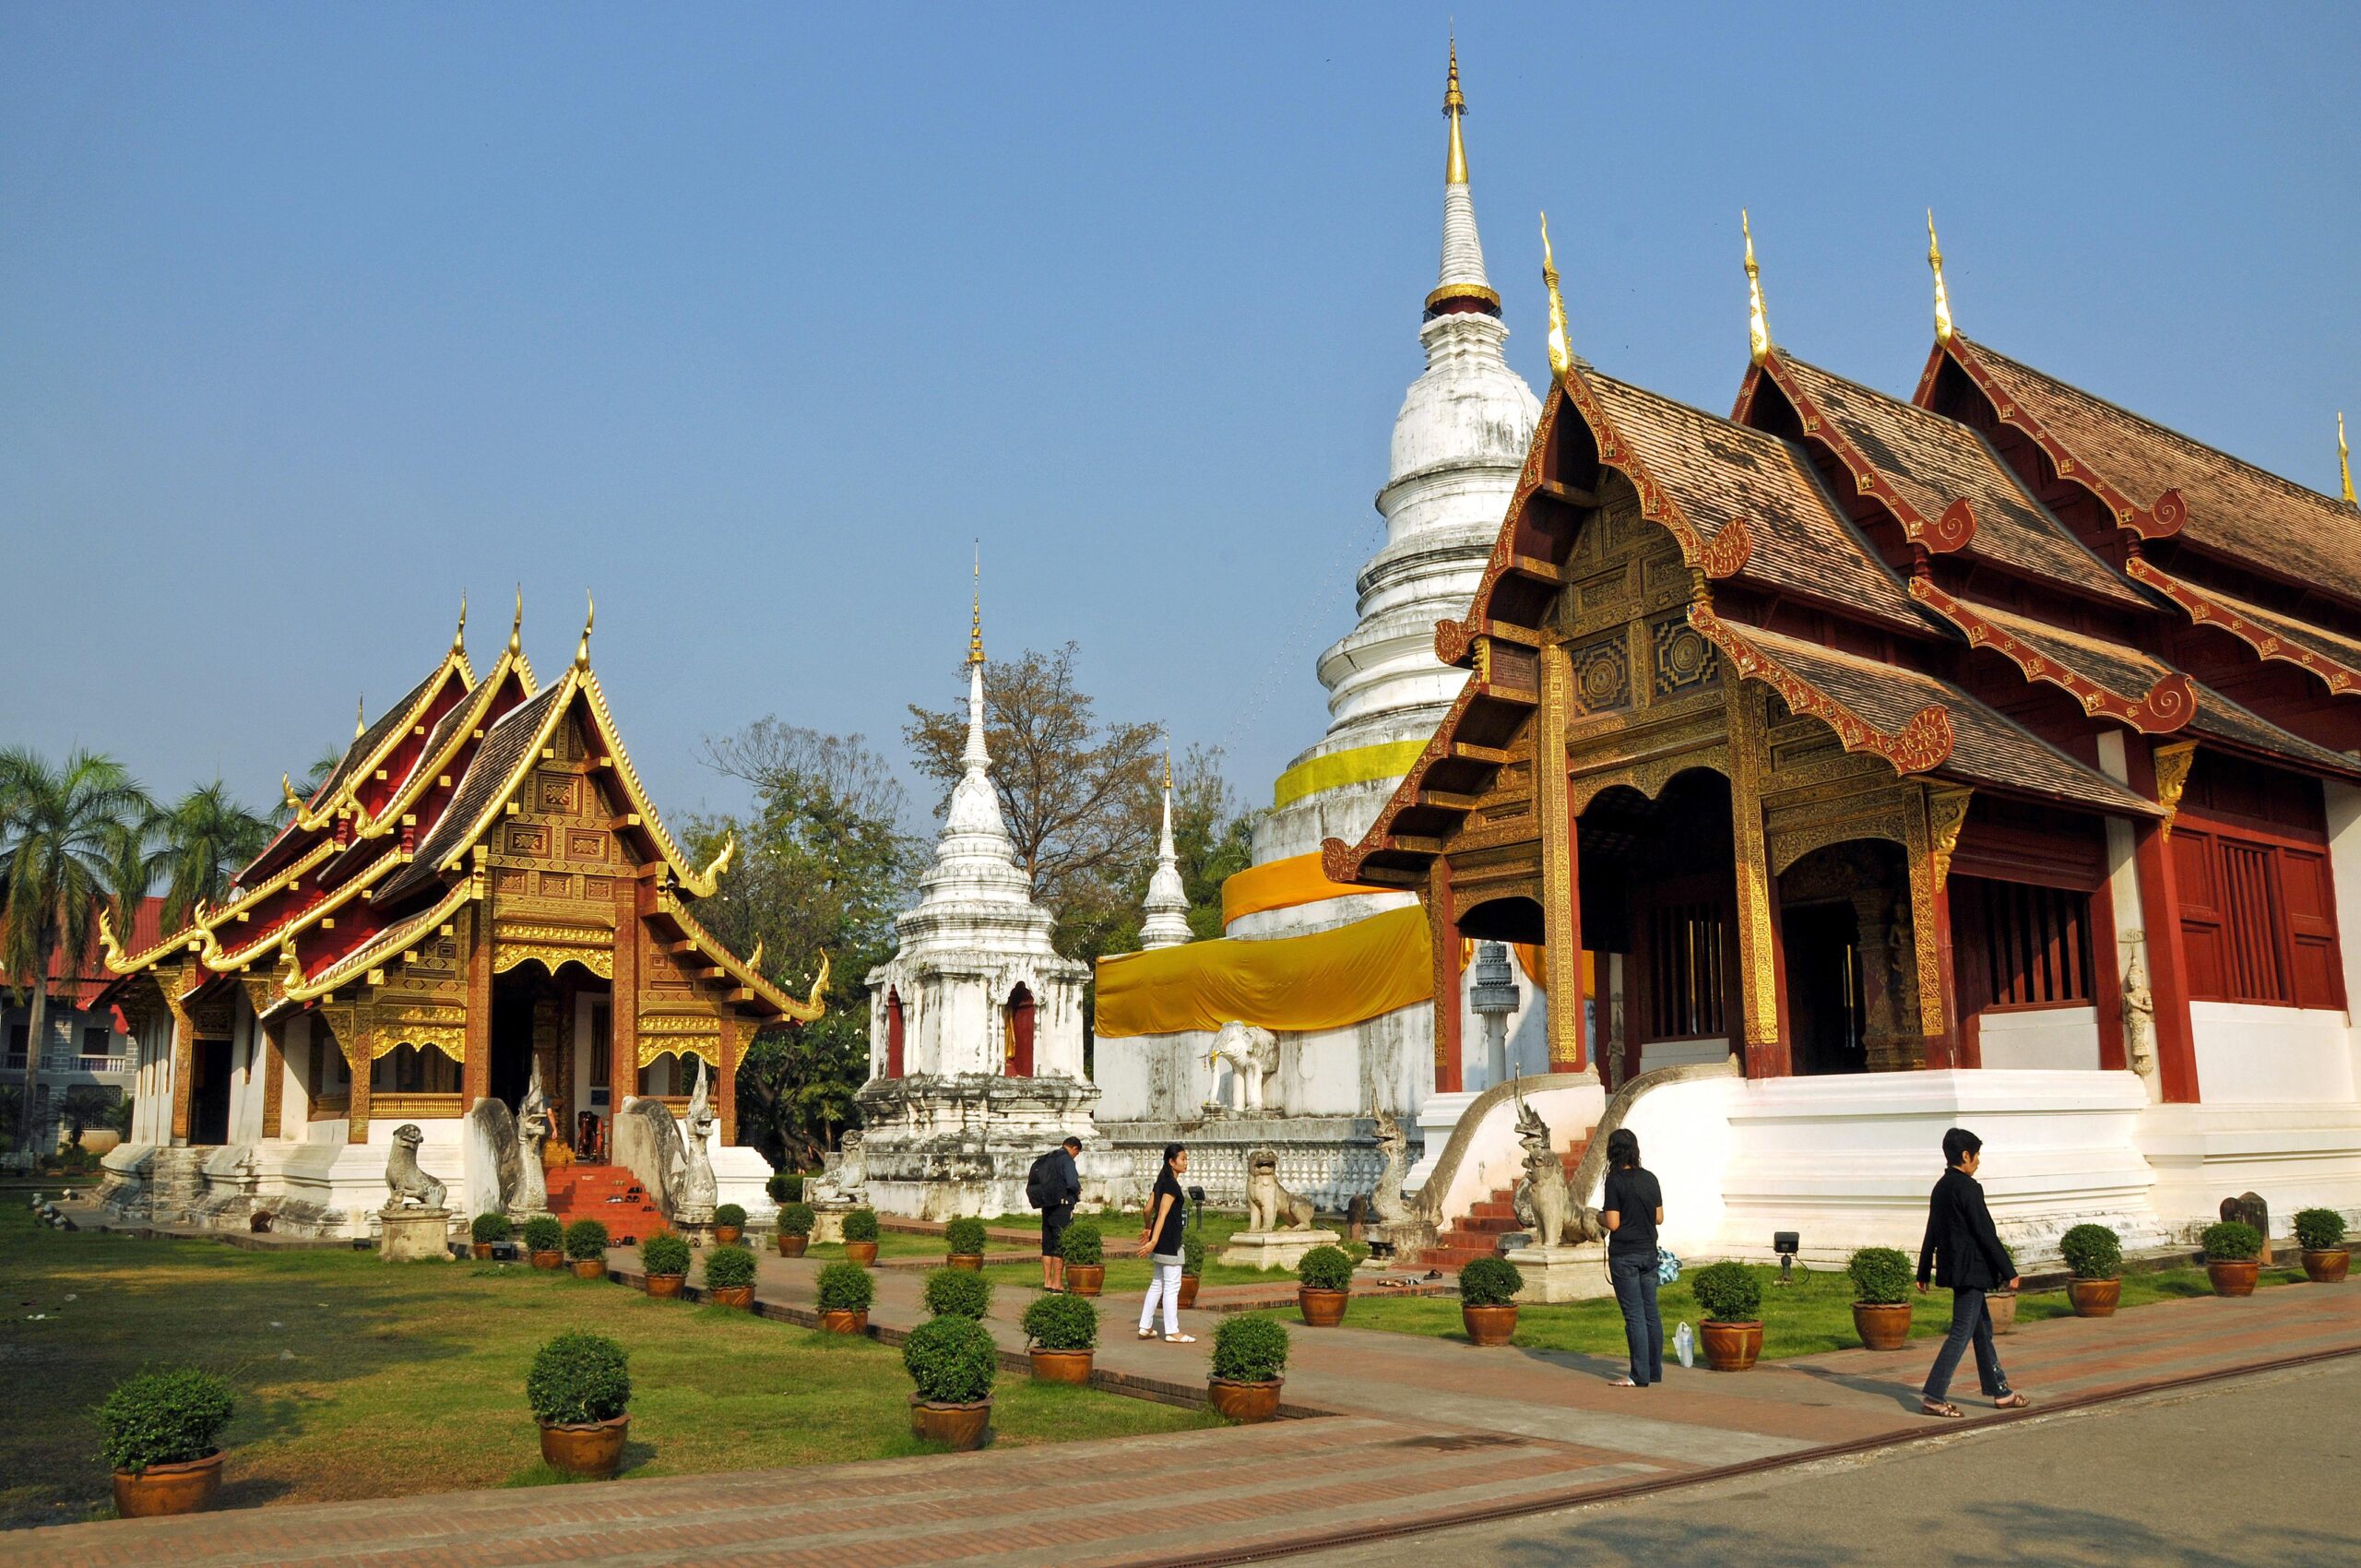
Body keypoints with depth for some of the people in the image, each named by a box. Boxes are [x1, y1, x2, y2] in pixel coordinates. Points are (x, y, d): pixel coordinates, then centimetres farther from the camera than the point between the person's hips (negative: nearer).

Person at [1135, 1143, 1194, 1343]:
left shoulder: (1162, 1182, 12)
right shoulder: (1172, 1184, -16)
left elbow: (1148, 1209, 17)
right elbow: (1162, 1214, -23)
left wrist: (1148, 1229, 32)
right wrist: (1154, 1240, -28)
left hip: (1161, 1240, 10)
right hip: (1169, 1241, -10)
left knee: (1157, 1284, 15)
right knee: (1172, 1287, -2)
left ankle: (1145, 1327, 19)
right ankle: (1172, 1332, 4)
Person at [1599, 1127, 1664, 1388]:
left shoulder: (1615, 1180, -14)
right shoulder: (1650, 1178, 5)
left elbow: (1613, 1223, -16)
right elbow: (1659, 1218, 9)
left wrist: (1599, 1216, 4)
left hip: (1624, 1256, -6)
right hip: (1649, 1253, 6)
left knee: (1634, 1315, -3)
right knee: (1651, 1313, 11)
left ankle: (1640, 1375, 0)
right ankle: (1655, 1370, 18)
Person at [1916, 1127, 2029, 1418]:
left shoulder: (1941, 1187, 11)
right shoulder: (1968, 1188, -17)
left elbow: (1932, 1233, 15)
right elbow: (1986, 1233, -18)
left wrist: (1923, 1273, 19)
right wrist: (2009, 1272, -13)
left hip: (1954, 1268, 9)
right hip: (1970, 1270, -9)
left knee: (1983, 1328, 18)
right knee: (1962, 1332, -6)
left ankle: (2001, 1392, 27)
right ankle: (1933, 1396, -7)